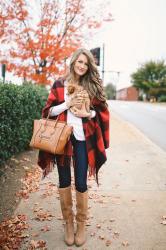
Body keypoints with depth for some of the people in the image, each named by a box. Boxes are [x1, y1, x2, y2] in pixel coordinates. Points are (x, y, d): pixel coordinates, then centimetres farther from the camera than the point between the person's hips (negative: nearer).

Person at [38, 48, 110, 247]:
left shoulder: (92, 86, 6)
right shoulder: (59, 84, 4)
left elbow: (102, 110, 9)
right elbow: (49, 110, 1)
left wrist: (87, 113, -10)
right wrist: (68, 103, -13)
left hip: (82, 138, 0)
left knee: (81, 183, 1)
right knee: (64, 181, 8)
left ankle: (81, 224, 20)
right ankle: (68, 223, 25)